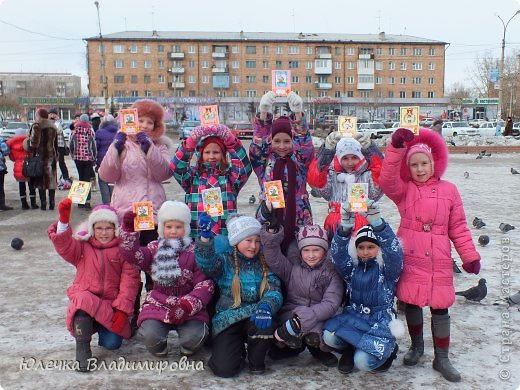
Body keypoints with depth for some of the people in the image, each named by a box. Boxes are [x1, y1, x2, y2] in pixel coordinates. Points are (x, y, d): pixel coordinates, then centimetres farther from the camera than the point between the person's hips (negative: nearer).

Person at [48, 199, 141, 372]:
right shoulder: (82, 247, 9)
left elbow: (130, 279, -5)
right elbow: (64, 245, -12)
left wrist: (122, 309, -16)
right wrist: (64, 218, -29)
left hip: (111, 305, 0)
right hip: (86, 299, 0)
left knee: (112, 343, -17)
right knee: (83, 300, -36)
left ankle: (102, 329, 21)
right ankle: (82, 351, -21)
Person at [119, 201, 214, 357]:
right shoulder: (154, 249, 10)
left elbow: (205, 284, -7)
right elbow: (132, 255, -9)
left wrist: (187, 305, -22)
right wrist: (129, 229, -20)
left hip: (190, 308, -1)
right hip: (158, 304, 2)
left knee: (195, 336, -27)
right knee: (150, 334, -26)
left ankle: (188, 350, 13)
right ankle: (159, 349, 14)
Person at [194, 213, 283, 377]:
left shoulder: (265, 264, 5)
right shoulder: (224, 260, -1)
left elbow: (274, 292, -7)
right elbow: (206, 264, -23)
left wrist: (266, 306, -32)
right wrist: (205, 237, -42)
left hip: (254, 317, 2)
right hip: (227, 320, -1)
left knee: (264, 322, -33)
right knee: (224, 369, -19)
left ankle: (256, 360, 0)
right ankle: (238, 350, 20)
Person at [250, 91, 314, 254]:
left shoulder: (299, 160, 6)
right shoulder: (264, 161, 7)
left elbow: (305, 144, -10)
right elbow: (258, 144, -8)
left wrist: (298, 114, -24)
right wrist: (263, 113, -21)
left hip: (297, 221, 0)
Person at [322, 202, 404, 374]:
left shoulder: (388, 269, -3)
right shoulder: (351, 268, 5)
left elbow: (393, 250, -23)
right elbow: (338, 253, -13)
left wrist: (377, 223, -41)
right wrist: (345, 226, -33)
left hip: (381, 325, -3)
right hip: (353, 319, 3)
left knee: (363, 362, -26)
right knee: (329, 335, -27)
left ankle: (387, 350, 7)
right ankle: (350, 349, 6)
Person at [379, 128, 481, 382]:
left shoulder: (448, 190, 3)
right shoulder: (404, 190, 2)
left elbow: (458, 227, 6)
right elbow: (387, 180, -21)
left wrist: (469, 255, 2)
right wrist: (396, 148, -30)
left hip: (439, 260, 0)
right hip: (410, 257, 0)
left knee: (440, 307, 4)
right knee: (411, 302, 12)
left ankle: (441, 358, 20)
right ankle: (416, 346, 34)